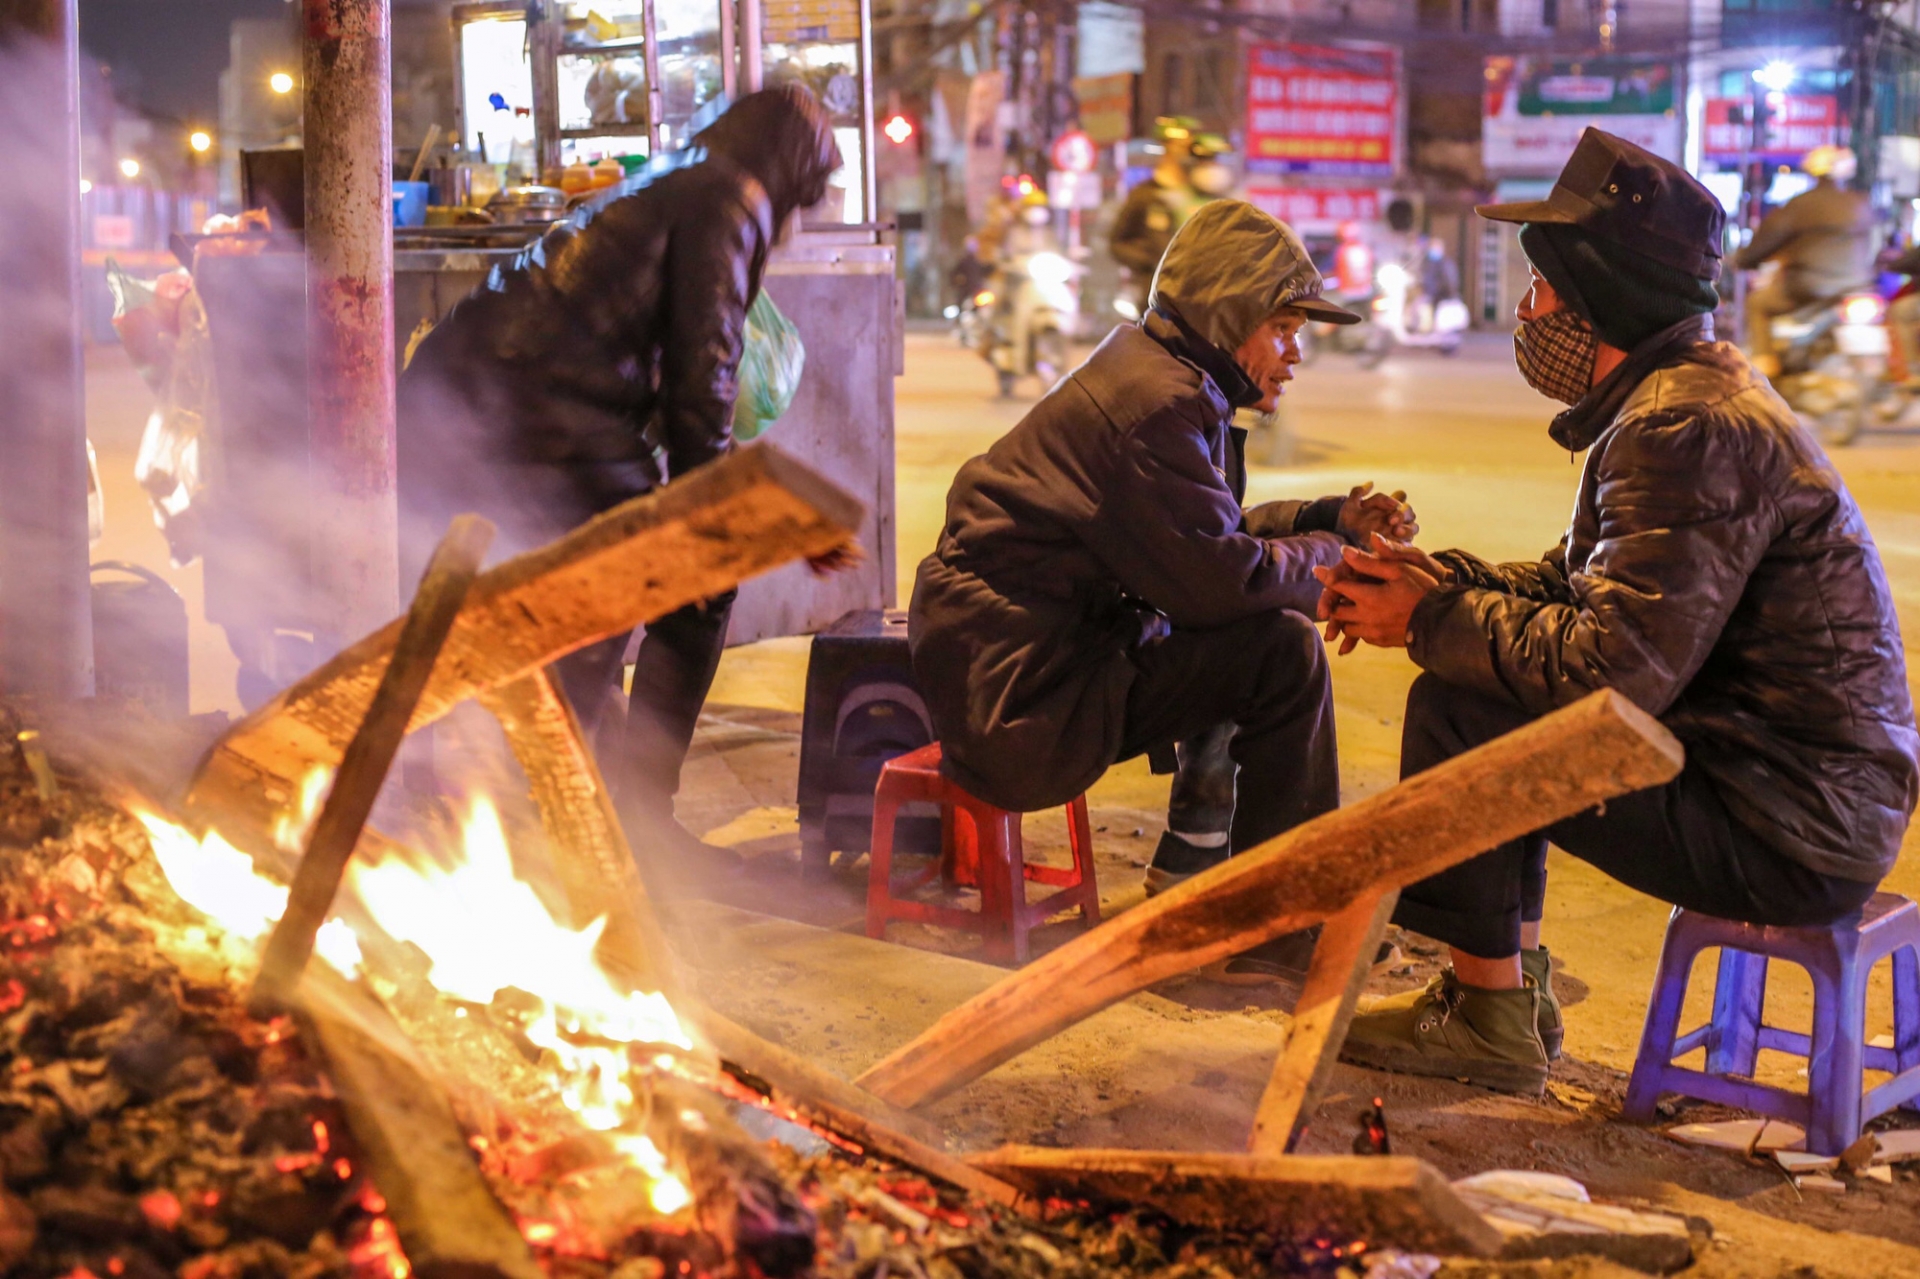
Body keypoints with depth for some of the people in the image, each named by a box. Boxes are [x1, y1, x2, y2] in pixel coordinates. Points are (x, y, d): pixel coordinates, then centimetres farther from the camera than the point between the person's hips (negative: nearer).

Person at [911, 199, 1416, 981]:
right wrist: (1331, 558, -5)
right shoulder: (1159, 404, -19)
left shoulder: (1158, 374, 14)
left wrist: (1330, 518, 11)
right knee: (1283, 651, -15)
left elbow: (1205, 537, 20)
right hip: (1018, 703, -11)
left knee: (1266, 632, 20)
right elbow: (1220, 580, -22)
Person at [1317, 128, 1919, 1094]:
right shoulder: (1684, 393, 12)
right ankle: (1514, 987, 24)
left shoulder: (1688, 430, -22)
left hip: (1790, 837, -11)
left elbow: (1611, 670, -28)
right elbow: (1579, 583, 18)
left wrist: (1430, 623, -13)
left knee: (1460, 709, -14)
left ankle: (1487, 1021, 1)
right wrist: (1432, 578, 1)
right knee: (1490, 672, 18)